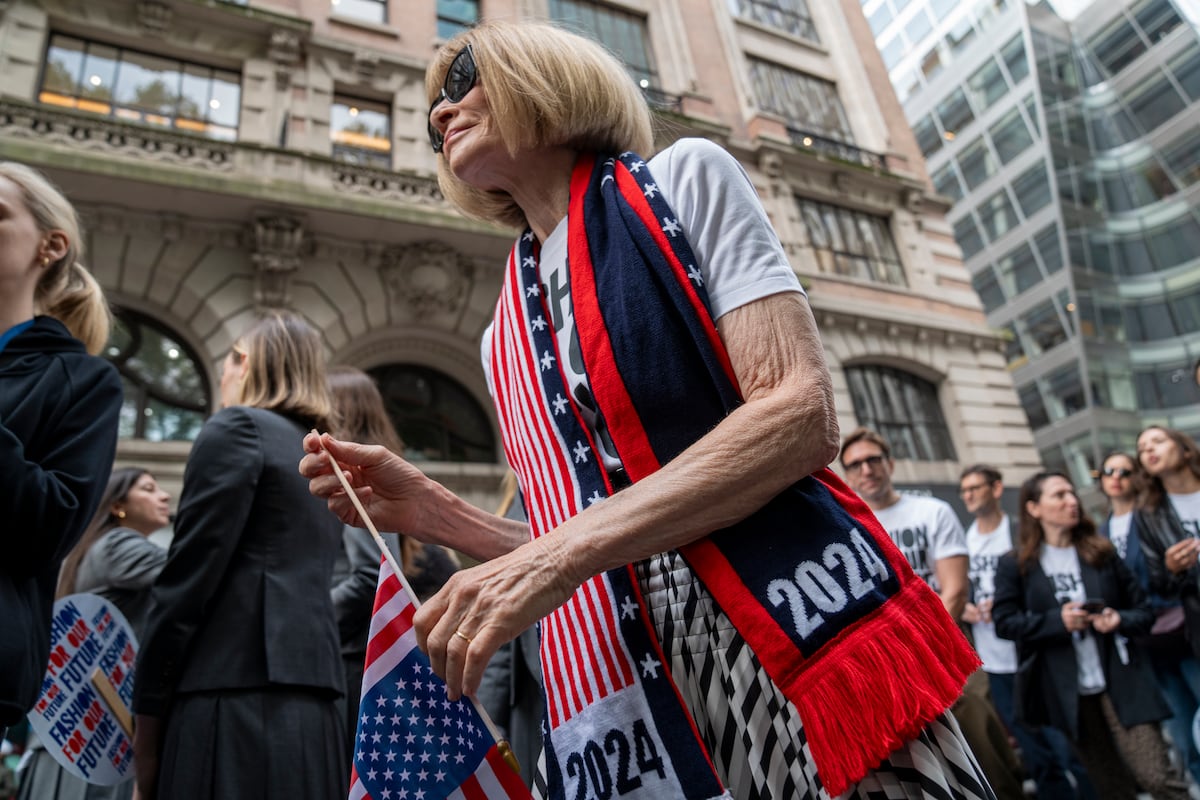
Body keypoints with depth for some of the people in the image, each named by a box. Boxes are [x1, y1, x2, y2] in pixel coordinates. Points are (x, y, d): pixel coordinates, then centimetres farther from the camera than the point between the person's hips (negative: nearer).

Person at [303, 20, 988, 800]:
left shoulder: (683, 178, 0)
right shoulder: (506, 339, 12)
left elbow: (802, 414, -13)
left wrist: (558, 555, -19)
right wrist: (434, 512, 2)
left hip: (801, 645, -4)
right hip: (626, 701, 5)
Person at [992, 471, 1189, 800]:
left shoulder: (1102, 552, 4)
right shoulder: (1015, 565, -3)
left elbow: (1144, 610, 7)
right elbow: (1004, 621, -9)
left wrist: (1120, 620, -15)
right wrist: (1057, 621, -21)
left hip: (1119, 682, 1)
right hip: (1067, 692, 0)